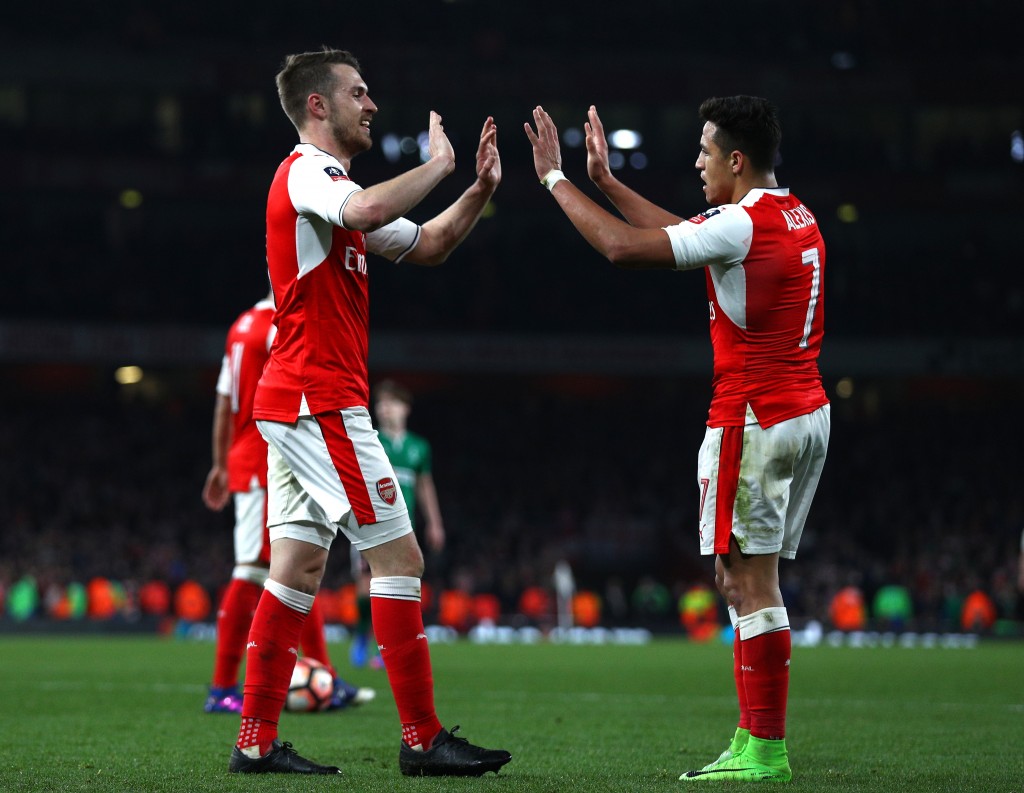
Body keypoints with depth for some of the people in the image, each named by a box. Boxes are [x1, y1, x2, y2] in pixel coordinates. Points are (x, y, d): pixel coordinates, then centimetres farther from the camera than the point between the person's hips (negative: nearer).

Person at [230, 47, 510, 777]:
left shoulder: (326, 183, 22)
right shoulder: (306, 172, -10)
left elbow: (426, 245, 26)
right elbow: (369, 210, -34)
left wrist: (479, 190, 11)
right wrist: (437, 164, -18)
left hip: (294, 402, 10)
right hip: (320, 400, -10)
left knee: (300, 567, 8)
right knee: (399, 556, -8)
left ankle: (258, 741, 8)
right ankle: (423, 739, -6)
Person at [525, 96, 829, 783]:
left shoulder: (743, 224, -15)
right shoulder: (795, 216, 14)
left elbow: (624, 247, -16)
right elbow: (684, 235, 26)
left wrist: (556, 179, -5)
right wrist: (607, 182, 29)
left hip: (753, 420, -9)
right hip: (808, 415, 9)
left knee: (747, 582, -7)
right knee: (752, 582, 12)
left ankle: (764, 751, -8)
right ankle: (756, 740, 12)